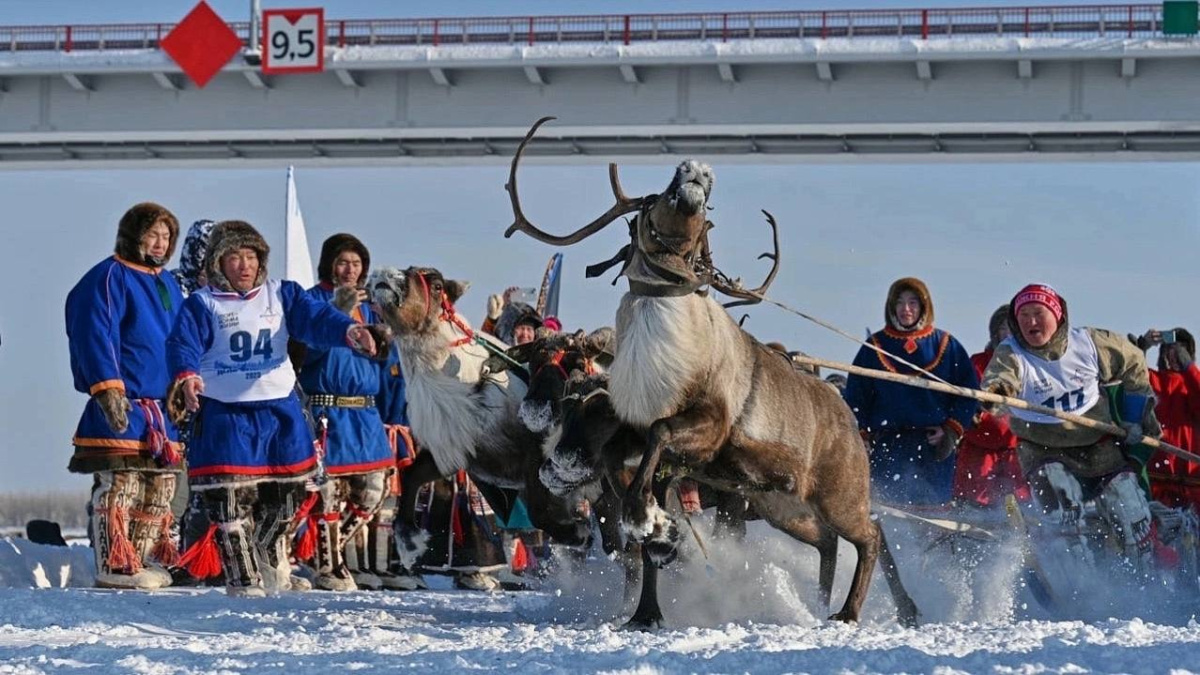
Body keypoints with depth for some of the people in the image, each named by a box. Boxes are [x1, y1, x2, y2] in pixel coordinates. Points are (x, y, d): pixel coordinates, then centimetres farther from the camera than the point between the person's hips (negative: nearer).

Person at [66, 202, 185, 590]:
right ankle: (116, 565, -9)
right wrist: (109, 389, -23)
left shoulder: (167, 284, 19)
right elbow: (96, 338, -16)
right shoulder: (109, 278, -8)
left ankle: (144, 560, 18)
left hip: (164, 407, 9)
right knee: (119, 487, -10)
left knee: (160, 489, 11)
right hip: (123, 405, -9)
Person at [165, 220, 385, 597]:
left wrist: (349, 330, -27)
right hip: (224, 414, -4)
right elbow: (184, 344, -14)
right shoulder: (202, 305, 0)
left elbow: (315, 318, -6)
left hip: (280, 410, 4)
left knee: (285, 494, 13)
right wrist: (186, 376, -36)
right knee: (230, 499, -9)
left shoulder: (281, 296, 8)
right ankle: (243, 577, 1)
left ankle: (272, 563, 38)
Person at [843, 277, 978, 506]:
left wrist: (951, 430, -1)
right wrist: (861, 436, 2)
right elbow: (855, 397, 13)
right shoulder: (875, 347, 11)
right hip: (887, 445, 0)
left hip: (934, 443, 0)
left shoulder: (945, 345, 9)